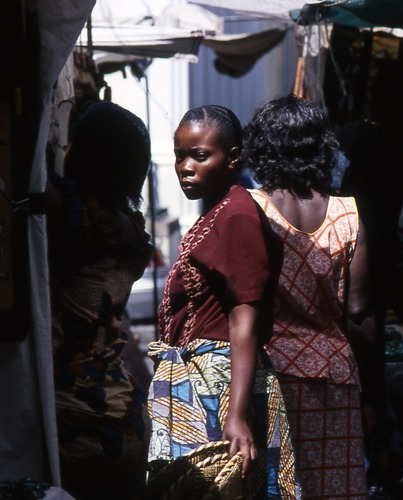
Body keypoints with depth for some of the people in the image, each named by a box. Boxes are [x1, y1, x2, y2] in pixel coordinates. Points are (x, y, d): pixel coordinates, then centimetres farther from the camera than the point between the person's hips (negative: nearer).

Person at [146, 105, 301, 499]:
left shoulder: (238, 214, -13)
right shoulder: (211, 215, 16)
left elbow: (245, 320, -21)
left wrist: (237, 414, -28)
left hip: (221, 381, -10)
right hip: (194, 379, 10)